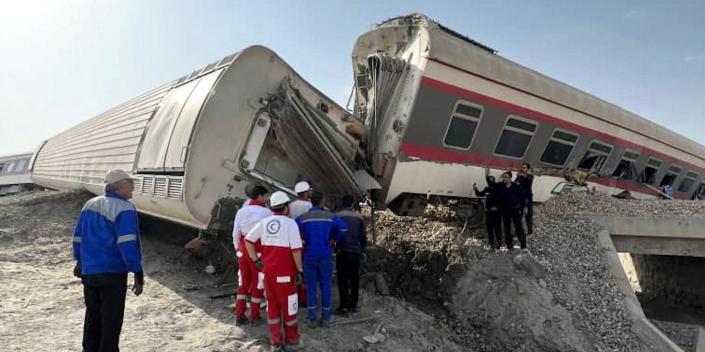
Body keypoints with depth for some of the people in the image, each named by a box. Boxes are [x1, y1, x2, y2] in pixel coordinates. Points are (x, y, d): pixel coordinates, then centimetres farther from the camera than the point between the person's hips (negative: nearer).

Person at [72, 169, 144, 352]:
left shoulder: (90, 204, 11)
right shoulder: (124, 209, -15)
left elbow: (78, 237, 18)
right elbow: (127, 245, -22)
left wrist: (80, 262, 31)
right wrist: (138, 274, -18)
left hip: (88, 272, 8)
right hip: (112, 273, -8)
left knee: (93, 318, 20)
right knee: (111, 321, 4)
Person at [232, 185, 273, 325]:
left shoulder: (241, 211, 5)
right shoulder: (266, 212, -9)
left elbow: (236, 234, 8)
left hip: (244, 250, 5)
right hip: (260, 252, -4)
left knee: (243, 282, 16)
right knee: (258, 282, 8)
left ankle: (239, 315, 18)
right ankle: (254, 316, 15)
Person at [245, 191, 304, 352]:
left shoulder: (264, 222, 3)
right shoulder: (290, 223, -13)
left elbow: (248, 240, 7)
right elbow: (296, 249, -17)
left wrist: (255, 260, 9)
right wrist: (300, 270, -8)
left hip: (268, 271, 5)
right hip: (285, 273, -5)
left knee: (272, 307, 14)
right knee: (288, 306, 9)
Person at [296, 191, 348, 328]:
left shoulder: (302, 218, -3)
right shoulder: (330, 216, -2)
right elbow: (343, 227, -15)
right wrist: (334, 240, -1)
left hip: (309, 256, 0)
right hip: (325, 256, 0)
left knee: (311, 286, 8)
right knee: (326, 286, 10)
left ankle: (311, 319, 11)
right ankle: (326, 318, 15)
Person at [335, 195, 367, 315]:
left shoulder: (338, 216, -5)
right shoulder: (359, 217, 6)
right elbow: (363, 235, 9)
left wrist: (337, 247, 3)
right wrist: (363, 249, 20)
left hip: (343, 252, -3)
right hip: (356, 252, 3)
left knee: (343, 279, 2)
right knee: (354, 279, 11)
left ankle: (344, 306, 1)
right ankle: (353, 305, 16)